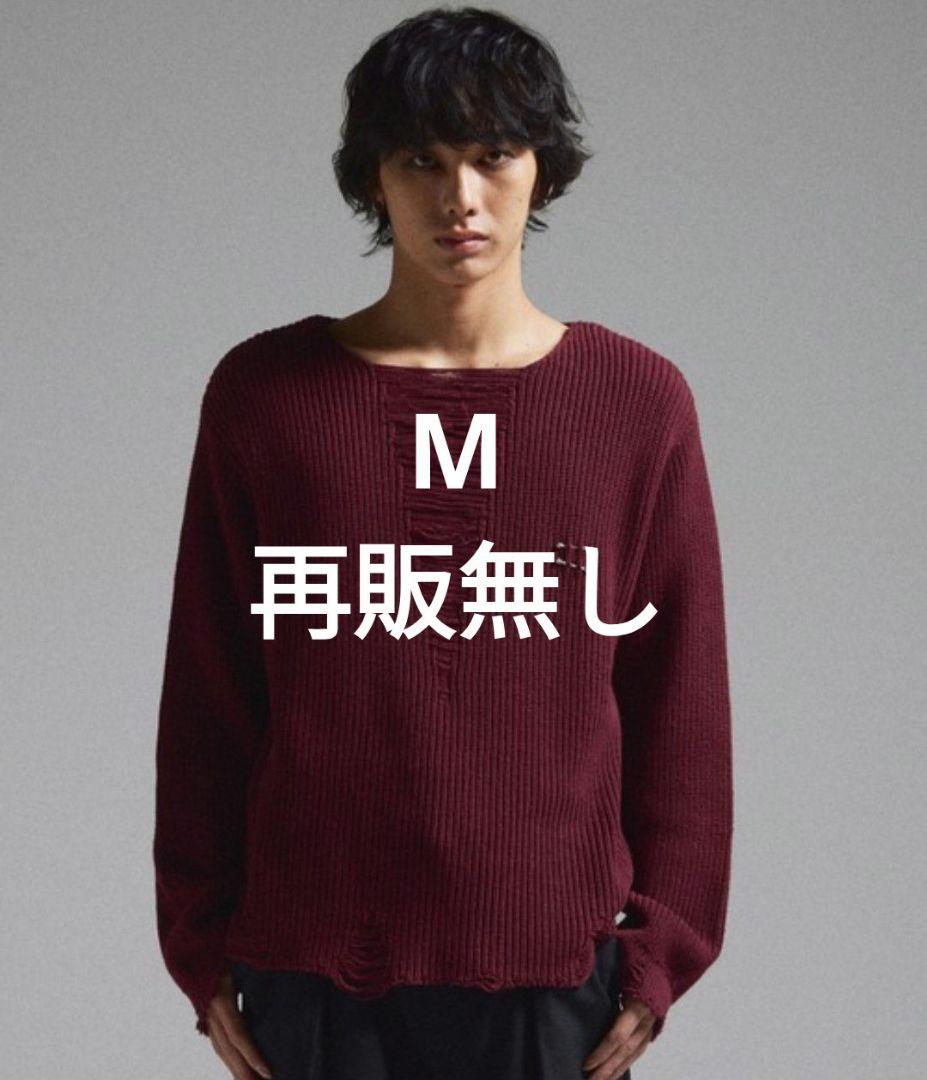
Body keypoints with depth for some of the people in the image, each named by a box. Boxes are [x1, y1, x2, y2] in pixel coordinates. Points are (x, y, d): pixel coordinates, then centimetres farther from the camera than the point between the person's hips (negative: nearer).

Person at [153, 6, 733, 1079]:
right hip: (309, 962, 0)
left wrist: (657, 955, 2)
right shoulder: (263, 394, 0)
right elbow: (206, 696, 4)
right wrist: (201, 950, 3)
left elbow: (680, 703, 4)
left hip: (550, 962, 0)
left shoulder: (639, 401, 0)